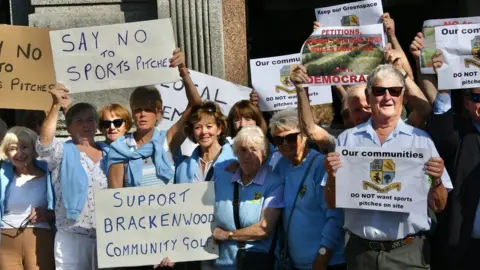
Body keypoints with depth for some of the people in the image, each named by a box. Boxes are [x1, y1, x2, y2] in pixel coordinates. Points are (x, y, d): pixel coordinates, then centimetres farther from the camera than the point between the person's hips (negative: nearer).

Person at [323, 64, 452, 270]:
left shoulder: (420, 139, 1)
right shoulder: (347, 139, 3)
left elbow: (438, 206, 2)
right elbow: (332, 203, 6)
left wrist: (436, 180, -17)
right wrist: (332, 176, -13)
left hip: (409, 252, -1)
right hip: (360, 251, 1)